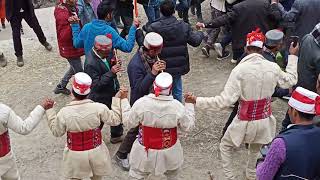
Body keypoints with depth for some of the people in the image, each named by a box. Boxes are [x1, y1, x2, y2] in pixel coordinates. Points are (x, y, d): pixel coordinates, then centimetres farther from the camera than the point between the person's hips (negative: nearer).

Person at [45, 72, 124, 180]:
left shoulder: (64, 113, -21)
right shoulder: (98, 108, -22)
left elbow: (56, 132, -5)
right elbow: (115, 120, -8)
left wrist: (49, 111, 1)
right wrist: (117, 99, -2)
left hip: (75, 155, -1)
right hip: (96, 152, 1)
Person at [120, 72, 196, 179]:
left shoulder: (141, 103, -22)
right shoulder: (177, 106, -20)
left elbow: (128, 122, -10)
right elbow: (188, 126, -7)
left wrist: (124, 100, 0)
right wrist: (189, 104, 2)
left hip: (145, 152, 0)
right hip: (170, 153, 1)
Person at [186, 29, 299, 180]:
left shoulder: (240, 70, -23)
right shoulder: (273, 67, -9)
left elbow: (225, 100, -26)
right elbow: (290, 81, 13)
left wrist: (197, 101, -19)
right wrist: (293, 56, 23)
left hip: (246, 122, -4)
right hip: (265, 120, 5)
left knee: (225, 146, 22)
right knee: (255, 150, 32)